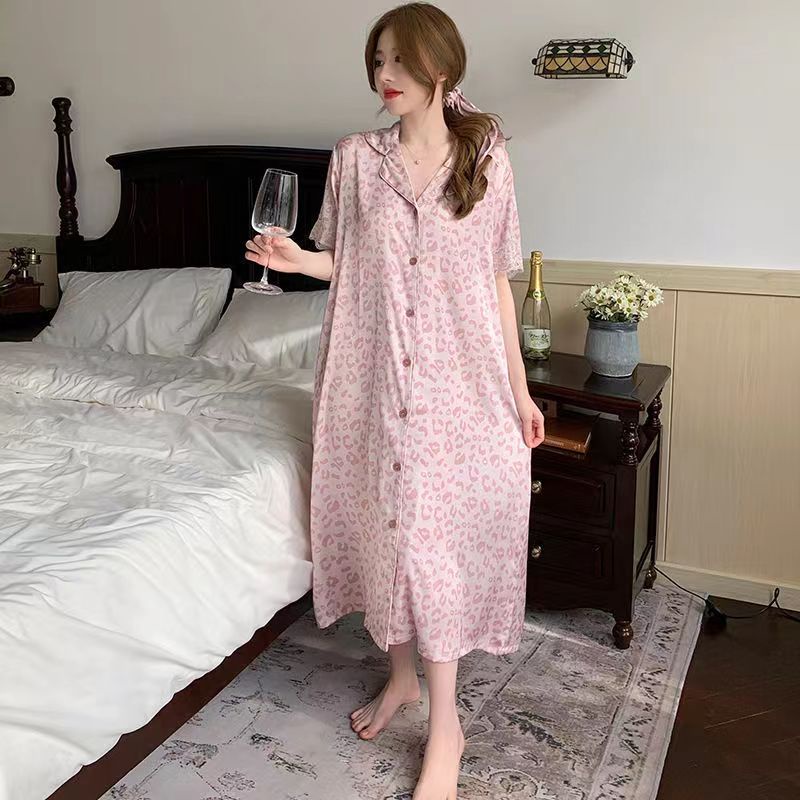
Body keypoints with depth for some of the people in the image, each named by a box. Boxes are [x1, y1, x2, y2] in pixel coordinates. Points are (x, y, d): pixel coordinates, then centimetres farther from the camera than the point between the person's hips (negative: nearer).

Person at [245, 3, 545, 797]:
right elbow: (350, 267, 10)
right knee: (385, 529, 11)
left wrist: (520, 388, 3)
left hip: (458, 382, -2)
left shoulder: (486, 159, 0)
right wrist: (299, 260, -12)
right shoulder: (355, 158, 2)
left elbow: (496, 283, 3)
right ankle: (401, 672, 35)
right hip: (373, 378, 2)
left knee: (434, 536, -1)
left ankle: (444, 726, 12)